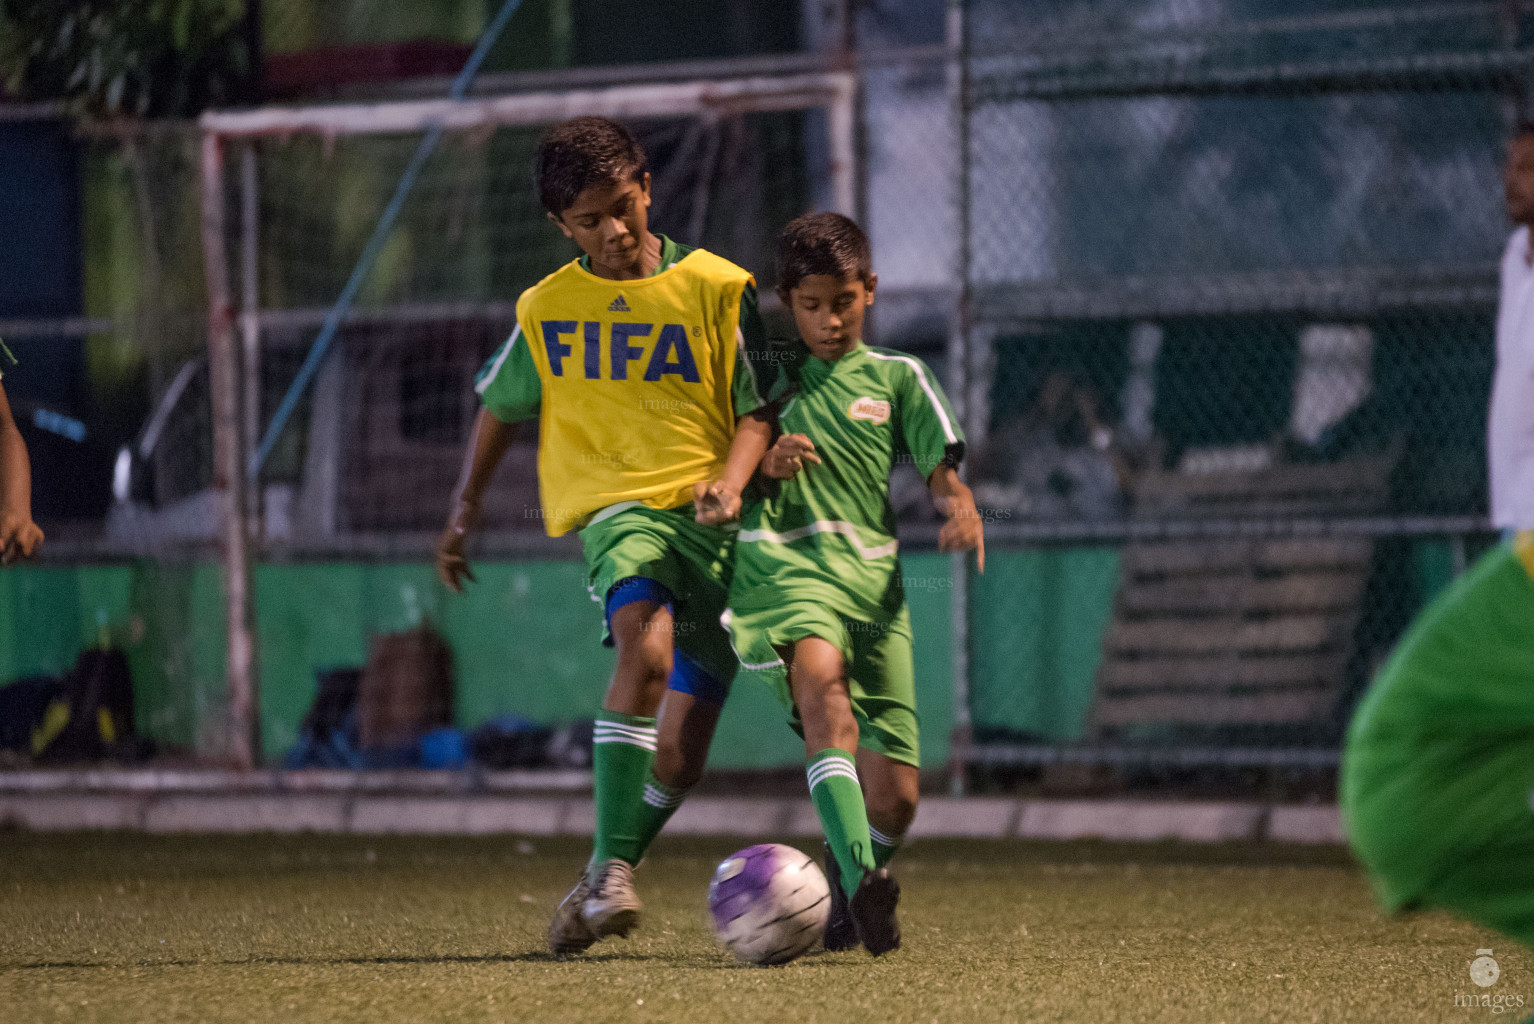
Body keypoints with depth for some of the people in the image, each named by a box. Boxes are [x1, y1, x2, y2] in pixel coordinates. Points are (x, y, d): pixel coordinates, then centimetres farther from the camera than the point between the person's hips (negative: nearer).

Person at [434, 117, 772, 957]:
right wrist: (465, 506, 21)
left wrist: (735, 477, -14)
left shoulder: (717, 288, 3)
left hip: (711, 517, 1)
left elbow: (758, 409, 4)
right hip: (618, 507, -1)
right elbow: (498, 407, 25)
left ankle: (596, 890, 19)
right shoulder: (547, 308, 10)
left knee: (681, 751, -2)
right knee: (646, 645, -32)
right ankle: (610, 872, -36)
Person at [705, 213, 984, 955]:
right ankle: (863, 878, -51)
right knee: (822, 678, -37)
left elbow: (941, 472, 9)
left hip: (872, 577, 2)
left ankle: (847, 880, 32)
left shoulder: (896, 378, 17)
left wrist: (960, 507, -14)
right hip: (781, 563, -2)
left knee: (894, 798, -3)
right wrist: (761, 464, -1)